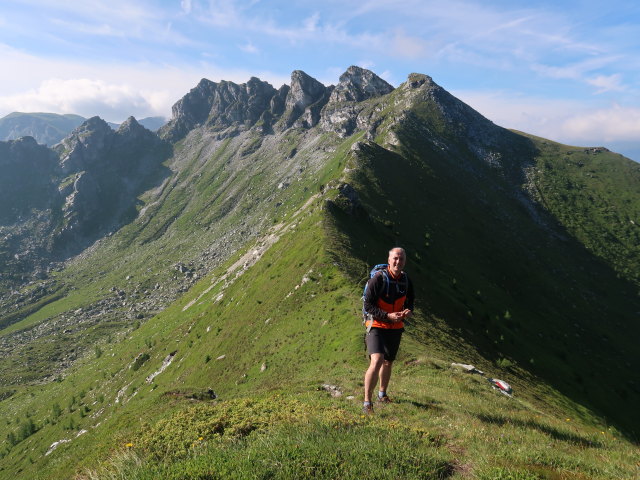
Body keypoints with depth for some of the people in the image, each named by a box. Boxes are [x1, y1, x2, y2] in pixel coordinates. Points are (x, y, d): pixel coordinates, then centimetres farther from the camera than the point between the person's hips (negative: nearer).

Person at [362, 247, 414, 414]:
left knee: (388, 363, 19)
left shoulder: (406, 281, 2)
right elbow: (368, 305, -16)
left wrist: (408, 311, -6)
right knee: (376, 361, -22)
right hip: (377, 327, -6)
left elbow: (409, 302, 17)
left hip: (396, 329, 6)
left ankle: (382, 393, 43)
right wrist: (388, 316, -25)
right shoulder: (378, 278, -17)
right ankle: (367, 403, -12)